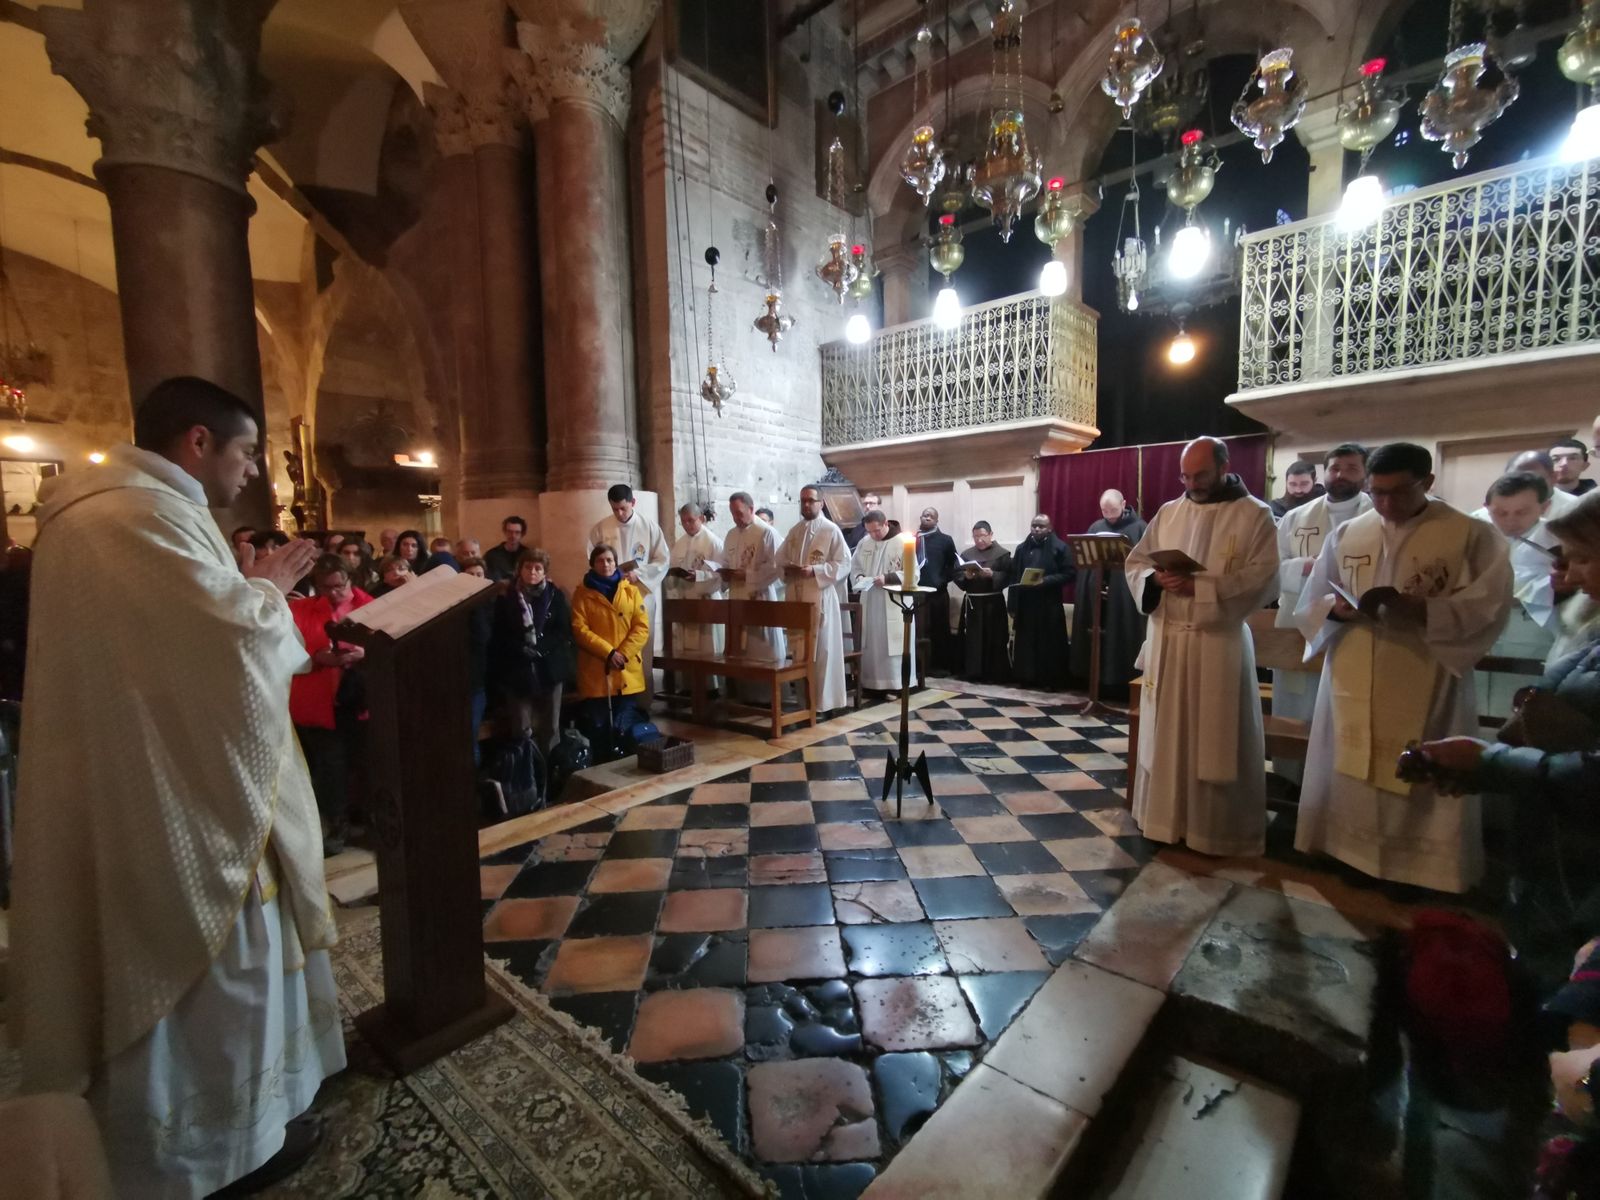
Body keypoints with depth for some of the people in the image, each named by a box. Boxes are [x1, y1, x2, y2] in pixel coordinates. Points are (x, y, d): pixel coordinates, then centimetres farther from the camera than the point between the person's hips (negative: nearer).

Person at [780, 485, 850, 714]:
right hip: (796, 597, 6)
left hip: (820, 598, -5)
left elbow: (844, 564, -9)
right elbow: (780, 557, 18)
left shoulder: (832, 530, -4)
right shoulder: (795, 531, 14)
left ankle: (822, 700, 8)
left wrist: (814, 571, -19)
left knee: (821, 650, -1)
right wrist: (786, 569, -5)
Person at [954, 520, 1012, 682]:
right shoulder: (966, 554, 9)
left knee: (994, 638, -1)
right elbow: (957, 575, 5)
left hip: (993, 602, -3)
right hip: (971, 602, 3)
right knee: (972, 638, 3)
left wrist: (992, 575, -22)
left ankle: (994, 674, 8)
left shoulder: (1002, 554, 0)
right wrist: (966, 576, -15)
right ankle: (974, 673, 12)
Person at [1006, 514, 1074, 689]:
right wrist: (1012, 604, 0)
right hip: (1025, 603, 4)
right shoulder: (1021, 548, 11)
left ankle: (1051, 680, 11)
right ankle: (1026, 678, 17)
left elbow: (1069, 573, -6)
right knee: (1026, 643, 7)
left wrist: (1046, 581, -19)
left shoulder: (1060, 547, -1)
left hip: (1049, 604, -3)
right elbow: (1012, 576, 7)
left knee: (1049, 643, 1)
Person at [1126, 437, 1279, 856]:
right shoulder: (1168, 512, 10)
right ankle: (1166, 817, 23)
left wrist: (1199, 586, -22)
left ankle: (1218, 828, 19)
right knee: (1165, 732, 10)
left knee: (1216, 740, 4)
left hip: (1219, 641, -4)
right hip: (1166, 638, 4)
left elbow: (1261, 581, -11)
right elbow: (1135, 562, 10)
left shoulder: (1255, 515, -2)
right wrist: (1156, 579, -12)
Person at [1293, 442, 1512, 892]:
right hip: (1352, 687, 3)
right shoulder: (1345, 535, 7)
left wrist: (1419, 608, -24)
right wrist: (1338, 608, -13)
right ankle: (1345, 854, 28)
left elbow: (1488, 608, -8)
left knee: (1422, 786, 5)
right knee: (1347, 779, 12)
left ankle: (1424, 869, 22)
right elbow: (1311, 602, 8)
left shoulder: (1473, 536, -2)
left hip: (1426, 690, -3)